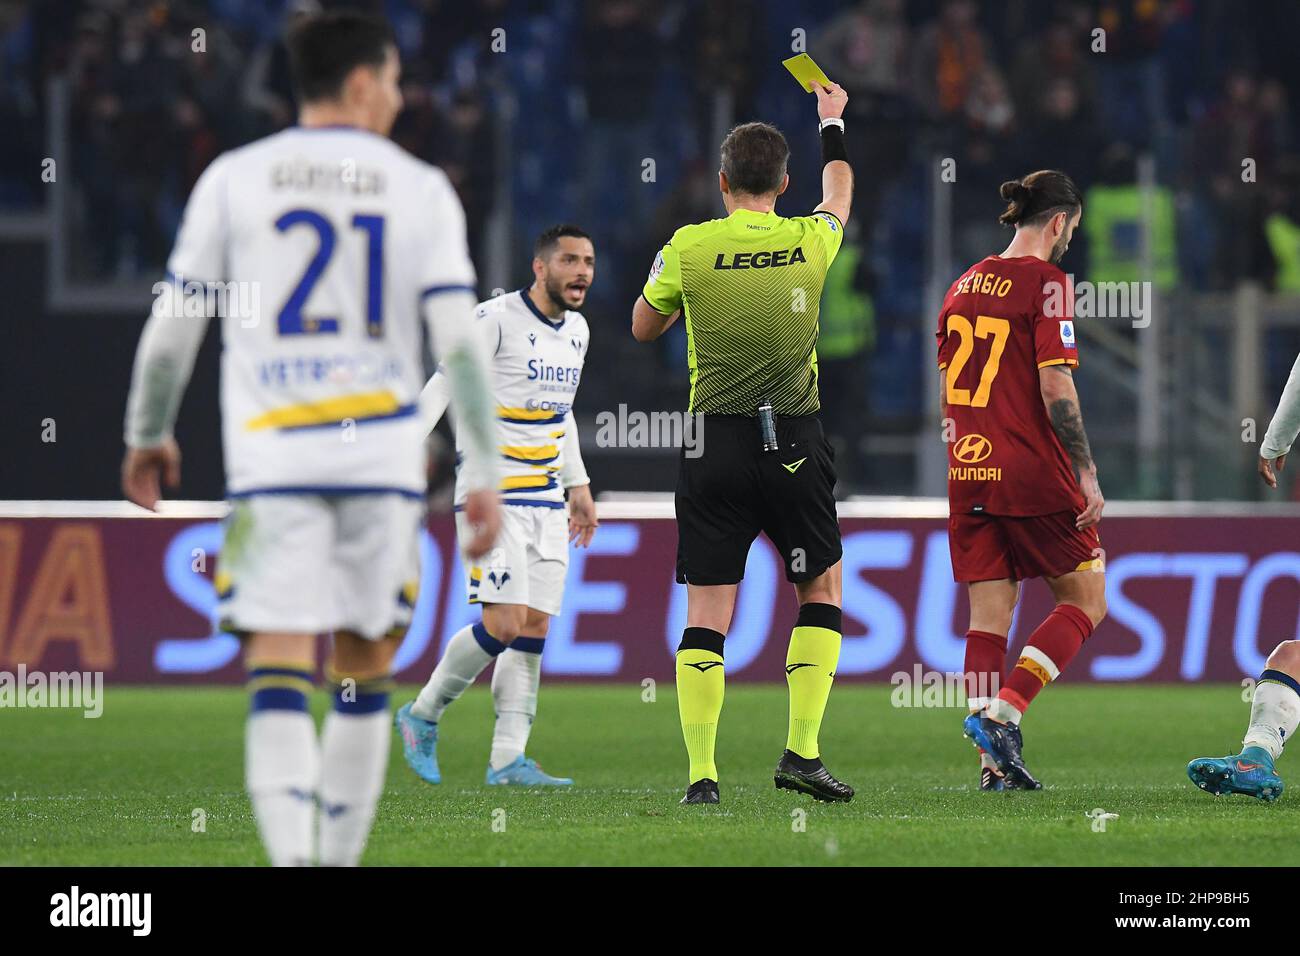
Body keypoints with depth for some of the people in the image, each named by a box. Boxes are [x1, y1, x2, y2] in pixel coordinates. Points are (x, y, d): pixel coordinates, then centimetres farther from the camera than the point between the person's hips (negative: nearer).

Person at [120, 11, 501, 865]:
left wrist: (148, 434, 20)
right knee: (364, 674, 14)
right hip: (384, 459, 1)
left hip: (271, 459, -1)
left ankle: (292, 855, -26)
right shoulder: (420, 188, 4)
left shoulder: (234, 180, 4)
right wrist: (484, 475, 0)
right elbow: (460, 338, -3)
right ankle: (341, 857, 17)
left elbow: (172, 322, 6)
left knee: (279, 671, -8)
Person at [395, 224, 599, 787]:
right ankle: (423, 716, 5)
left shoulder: (577, 331, 13)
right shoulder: (496, 319, -11)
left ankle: (507, 759, 3)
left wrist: (578, 485, 24)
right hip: (492, 497, -7)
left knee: (536, 627, 1)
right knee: (505, 623, -15)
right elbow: (441, 387, -11)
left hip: (546, 502, 7)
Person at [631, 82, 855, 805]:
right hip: (795, 443, 0)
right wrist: (833, 126, 40)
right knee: (822, 589, 16)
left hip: (716, 444, 0)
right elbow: (838, 199, 24)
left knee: (706, 615, 2)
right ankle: (803, 751, 7)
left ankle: (701, 773, -5)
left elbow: (643, 327, 10)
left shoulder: (690, 248, -6)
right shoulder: (810, 243, -1)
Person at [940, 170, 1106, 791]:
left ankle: (994, 763, 2)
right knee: (1085, 600, 6)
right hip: (1033, 474, -7)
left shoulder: (964, 284, 12)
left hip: (968, 471, 7)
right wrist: (1087, 475, -14)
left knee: (990, 613, 7)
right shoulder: (1045, 280, -9)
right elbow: (1055, 385, -16)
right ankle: (1002, 712, -9)